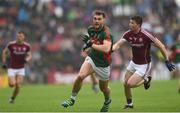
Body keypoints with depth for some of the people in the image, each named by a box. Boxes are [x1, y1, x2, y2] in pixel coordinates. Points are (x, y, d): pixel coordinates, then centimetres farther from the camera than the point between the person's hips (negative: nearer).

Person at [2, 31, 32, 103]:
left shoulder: (26, 46, -6)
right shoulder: (11, 44, -12)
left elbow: (29, 56, 8)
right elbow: (4, 52, 5)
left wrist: (26, 59, -15)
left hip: (21, 69, 2)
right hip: (12, 68, -2)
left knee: (18, 85, -7)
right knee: (12, 84, -16)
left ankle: (13, 98, 18)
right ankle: (11, 81, 22)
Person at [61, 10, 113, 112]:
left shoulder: (106, 32, -26)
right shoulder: (91, 29, -4)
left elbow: (106, 48, -42)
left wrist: (92, 45, -37)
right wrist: (87, 39, 3)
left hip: (103, 64, -4)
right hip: (92, 59, 4)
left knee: (103, 88, 15)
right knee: (80, 76, -22)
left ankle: (107, 101, 49)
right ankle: (72, 99, -5)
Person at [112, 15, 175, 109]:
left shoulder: (146, 35, -26)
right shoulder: (128, 34, -8)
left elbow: (161, 46, -19)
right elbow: (118, 44, -16)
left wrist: (167, 61, -17)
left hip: (144, 65, -6)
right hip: (133, 63, 6)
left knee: (130, 84, -14)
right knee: (125, 84, 8)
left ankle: (146, 80, 14)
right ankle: (129, 103, 32)